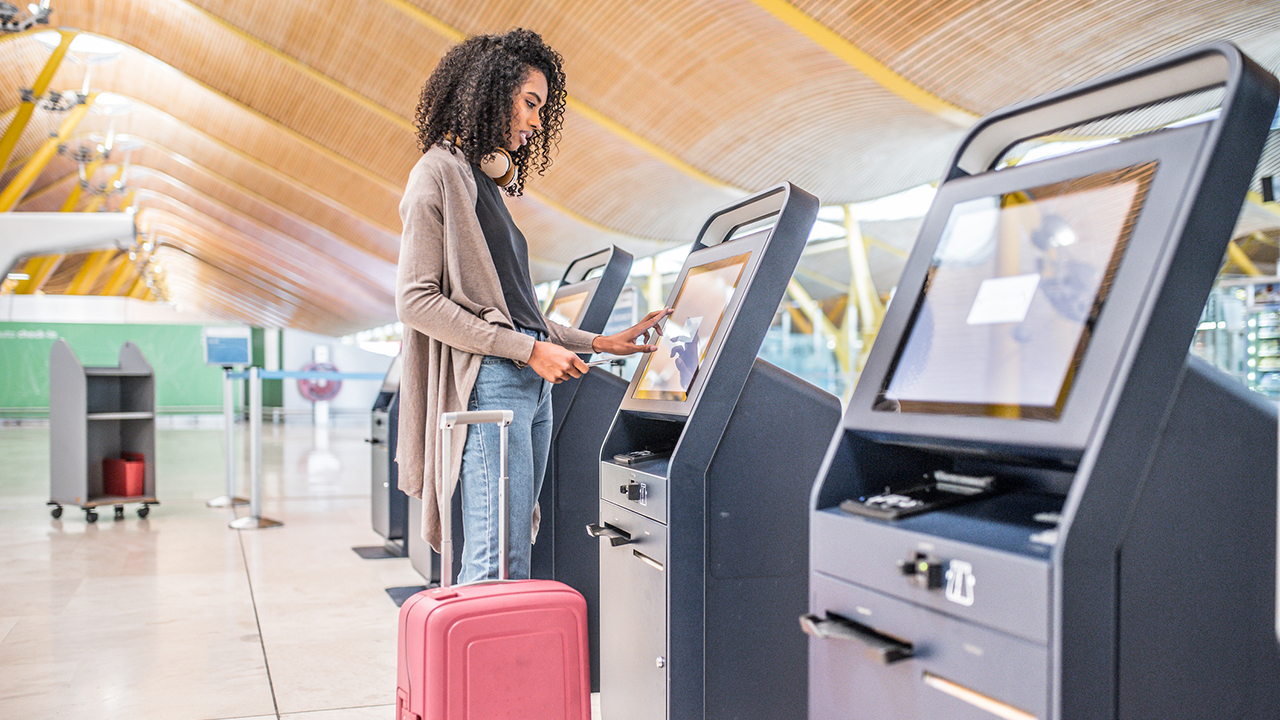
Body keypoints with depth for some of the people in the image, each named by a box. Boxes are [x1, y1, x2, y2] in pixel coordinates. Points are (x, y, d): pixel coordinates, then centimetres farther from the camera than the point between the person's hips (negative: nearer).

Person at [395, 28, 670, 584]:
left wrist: (603, 343, 20)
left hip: (531, 385, 9)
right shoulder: (439, 173, -3)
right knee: (497, 567, -12)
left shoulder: (487, 182, 22)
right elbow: (416, 300, -12)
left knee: (513, 564, 7)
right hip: (488, 384, -9)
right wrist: (528, 349, -13)